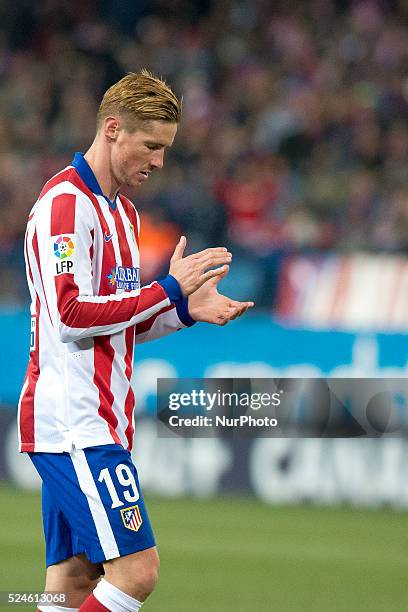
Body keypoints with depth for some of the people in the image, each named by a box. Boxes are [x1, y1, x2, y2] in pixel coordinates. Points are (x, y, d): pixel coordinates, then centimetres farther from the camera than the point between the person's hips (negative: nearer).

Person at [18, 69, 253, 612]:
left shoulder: (122, 212, 20)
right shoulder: (65, 203, -11)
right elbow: (72, 314, -19)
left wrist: (186, 311, 9)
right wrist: (169, 290, -17)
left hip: (99, 421, 10)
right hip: (73, 421, -10)